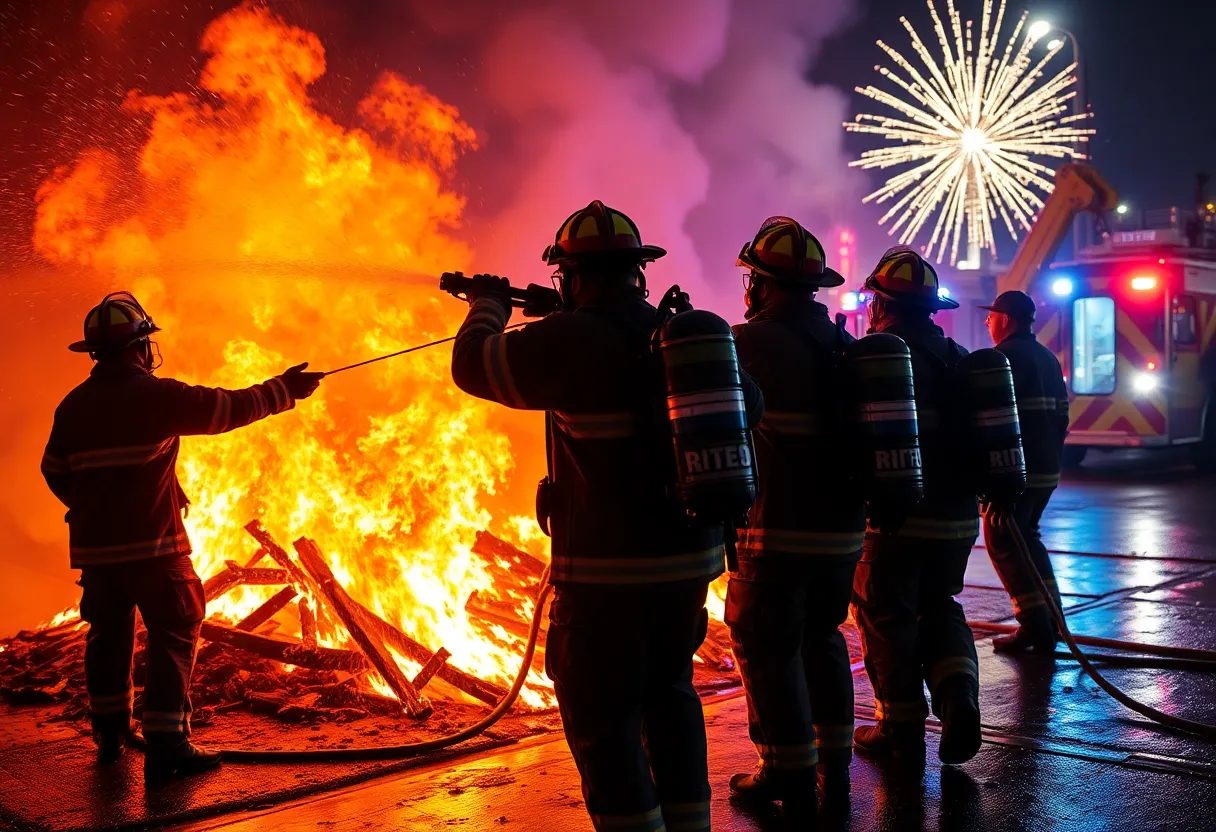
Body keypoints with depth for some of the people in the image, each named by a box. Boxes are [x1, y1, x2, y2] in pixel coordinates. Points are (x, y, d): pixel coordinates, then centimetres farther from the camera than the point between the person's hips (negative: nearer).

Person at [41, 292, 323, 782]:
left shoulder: (74, 405, 7)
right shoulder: (157, 395, -12)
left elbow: (55, 471, 15)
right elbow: (229, 409, -7)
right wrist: (284, 390, 5)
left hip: (94, 547, 7)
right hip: (152, 544, -7)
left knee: (108, 635, 18)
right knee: (174, 635, -2)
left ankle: (110, 735, 30)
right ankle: (166, 745, -8)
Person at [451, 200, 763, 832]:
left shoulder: (573, 338, -14)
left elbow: (472, 365, -3)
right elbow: (749, 407, 19)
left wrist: (488, 305, 16)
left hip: (609, 571, -7)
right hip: (693, 558, 7)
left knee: (602, 716, 6)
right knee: (670, 692, 22)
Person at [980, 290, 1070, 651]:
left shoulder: (1004, 357, -12)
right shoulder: (1048, 358, 16)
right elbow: (1061, 415, 19)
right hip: (1047, 469, 9)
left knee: (1002, 541, -1)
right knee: (1027, 537, 20)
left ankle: (1034, 624, -4)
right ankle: (1049, 620, 18)